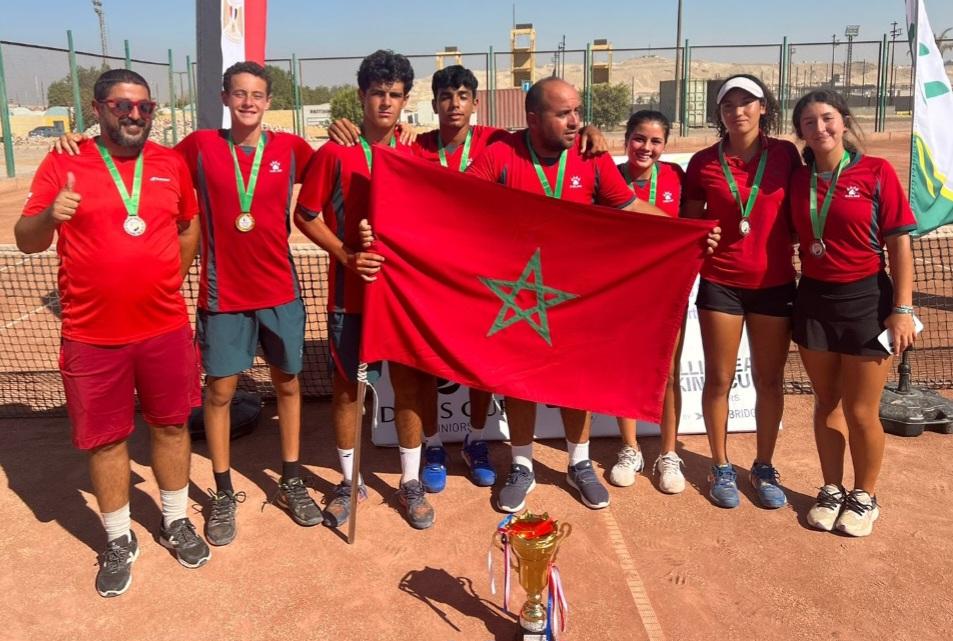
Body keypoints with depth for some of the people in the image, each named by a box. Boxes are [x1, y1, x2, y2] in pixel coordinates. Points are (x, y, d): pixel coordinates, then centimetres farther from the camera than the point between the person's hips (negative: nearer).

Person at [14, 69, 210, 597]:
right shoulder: (63, 164, -4)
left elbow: (189, 225, 19)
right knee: (106, 439, 8)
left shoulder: (171, 163, 4)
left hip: (166, 328, 2)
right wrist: (50, 215, -24)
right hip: (92, 335, -2)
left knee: (171, 425, 13)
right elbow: (26, 241, -4)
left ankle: (175, 522, 33)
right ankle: (119, 540, 26)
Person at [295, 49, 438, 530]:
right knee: (347, 387, 8)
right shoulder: (334, 153, -4)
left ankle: (410, 482, 24)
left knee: (409, 383, 7)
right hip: (350, 292, -2)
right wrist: (347, 255, -13)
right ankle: (349, 481, 27)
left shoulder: (413, 155, 3)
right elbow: (306, 216, -1)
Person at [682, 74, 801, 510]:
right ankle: (721, 468, 22)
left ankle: (764, 467, 26)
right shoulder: (704, 163, -1)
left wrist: (792, 246, -2)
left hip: (774, 283, 1)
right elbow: (688, 223, 10)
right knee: (719, 379, 5)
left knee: (769, 379, 9)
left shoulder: (785, 155, 1)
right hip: (720, 283, -1)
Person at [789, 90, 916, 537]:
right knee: (826, 403, 13)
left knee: (860, 410, 4)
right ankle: (831, 491, 30)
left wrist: (902, 308, -12)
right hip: (814, 299, 3)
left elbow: (899, 244, -8)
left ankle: (865, 498, 25)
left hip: (866, 299, -3)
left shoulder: (876, 173, -7)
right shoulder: (798, 179, 3)